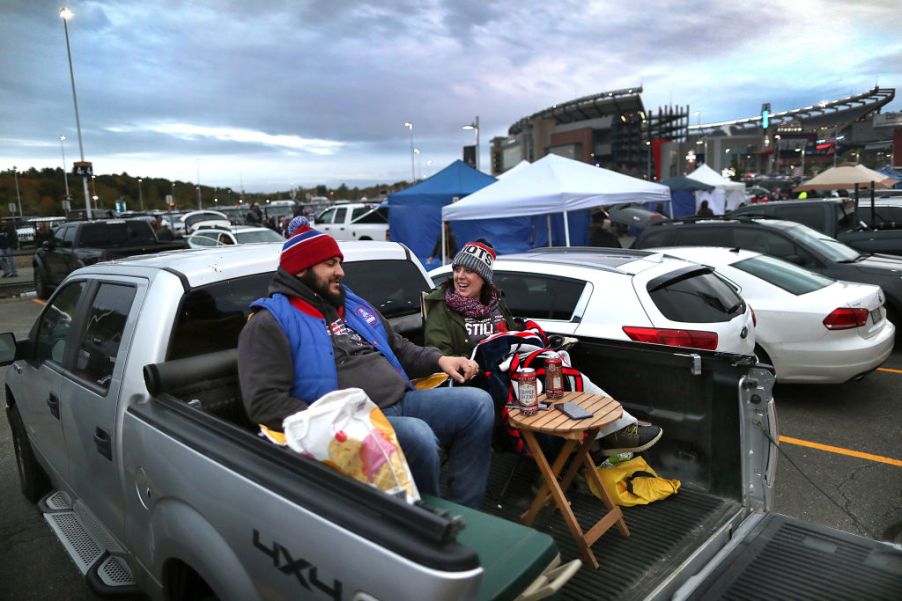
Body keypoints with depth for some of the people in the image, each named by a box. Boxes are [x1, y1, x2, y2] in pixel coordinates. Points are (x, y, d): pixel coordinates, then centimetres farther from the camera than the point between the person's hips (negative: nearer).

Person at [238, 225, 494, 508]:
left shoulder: (352, 304, 20)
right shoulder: (270, 323, -3)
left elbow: (400, 349, 27)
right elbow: (264, 402, -13)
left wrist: (439, 360, 8)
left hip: (402, 402, 8)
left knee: (477, 402, -7)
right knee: (419, 435, -33)